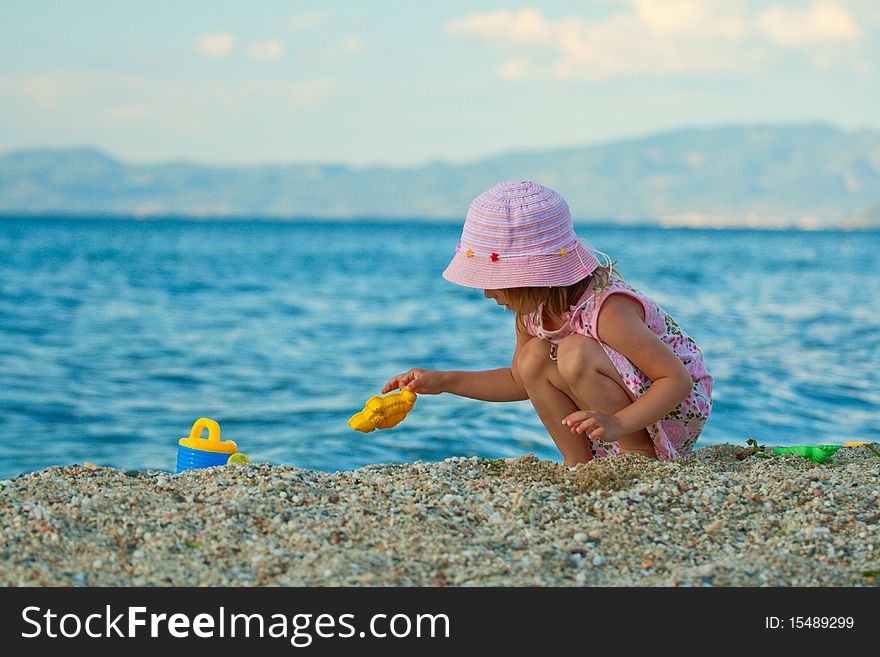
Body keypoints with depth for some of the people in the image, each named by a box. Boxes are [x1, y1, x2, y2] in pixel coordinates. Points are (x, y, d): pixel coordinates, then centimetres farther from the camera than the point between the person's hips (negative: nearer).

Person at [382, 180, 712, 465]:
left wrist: (618, 424, -43)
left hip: (681, 409, -8)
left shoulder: (608, 310, -29)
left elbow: (677, 380, -29)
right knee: (534, 359, -7)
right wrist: (443, 381, 6)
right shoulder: (532, 311, -3)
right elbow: (520, 381, 14)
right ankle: (578, 462, -2)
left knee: (575, 354, -28)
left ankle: (640, 453, -14)